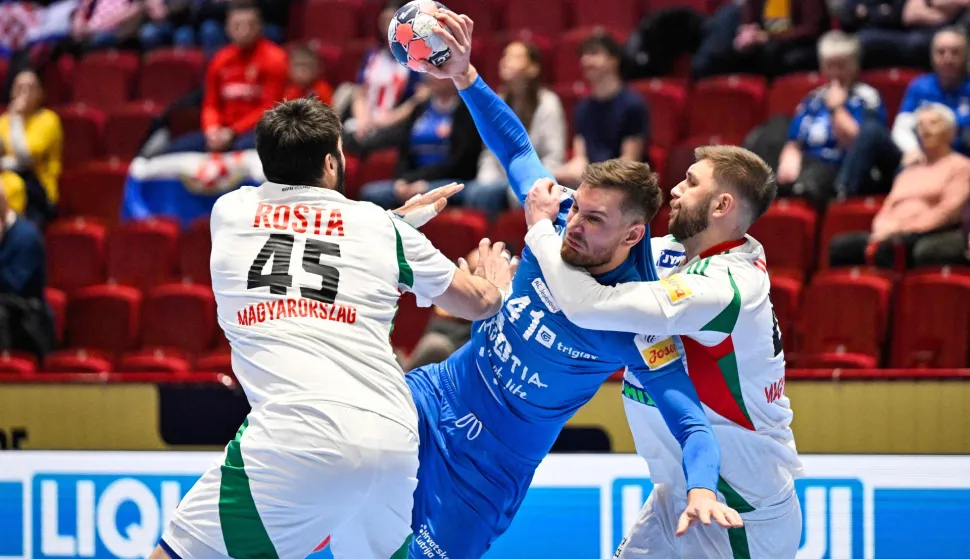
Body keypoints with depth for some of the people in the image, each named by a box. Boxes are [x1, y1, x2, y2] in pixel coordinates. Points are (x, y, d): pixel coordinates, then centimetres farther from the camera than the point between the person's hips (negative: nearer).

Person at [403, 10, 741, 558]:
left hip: (489, 460, -5)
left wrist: (701, 491, -48)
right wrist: (465, 76, -9)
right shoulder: (555, 221, -12)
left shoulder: (639, 323, -26)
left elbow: (693, 425, -27)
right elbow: (516, 146, 5)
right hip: (436, 393, 5)